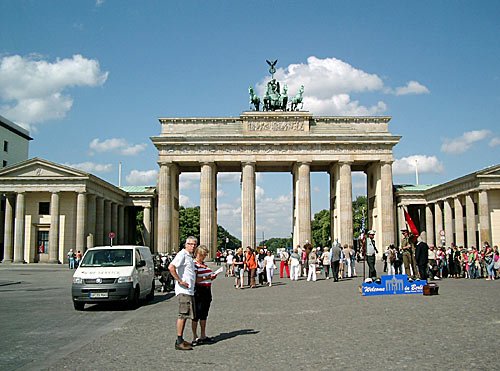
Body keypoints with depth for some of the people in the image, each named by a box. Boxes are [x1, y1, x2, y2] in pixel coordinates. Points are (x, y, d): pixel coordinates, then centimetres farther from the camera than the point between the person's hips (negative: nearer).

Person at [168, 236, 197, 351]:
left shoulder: (189, 256, 20)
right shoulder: (182, 254, -11)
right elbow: (171, 267, -24)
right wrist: (180, 281, -21)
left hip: (189, 290, 10)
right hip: (183, 290, -10)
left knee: (185, 315, 11)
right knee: (183, 314, -10)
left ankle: (180, 340, 17)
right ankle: (179, 342, -8)